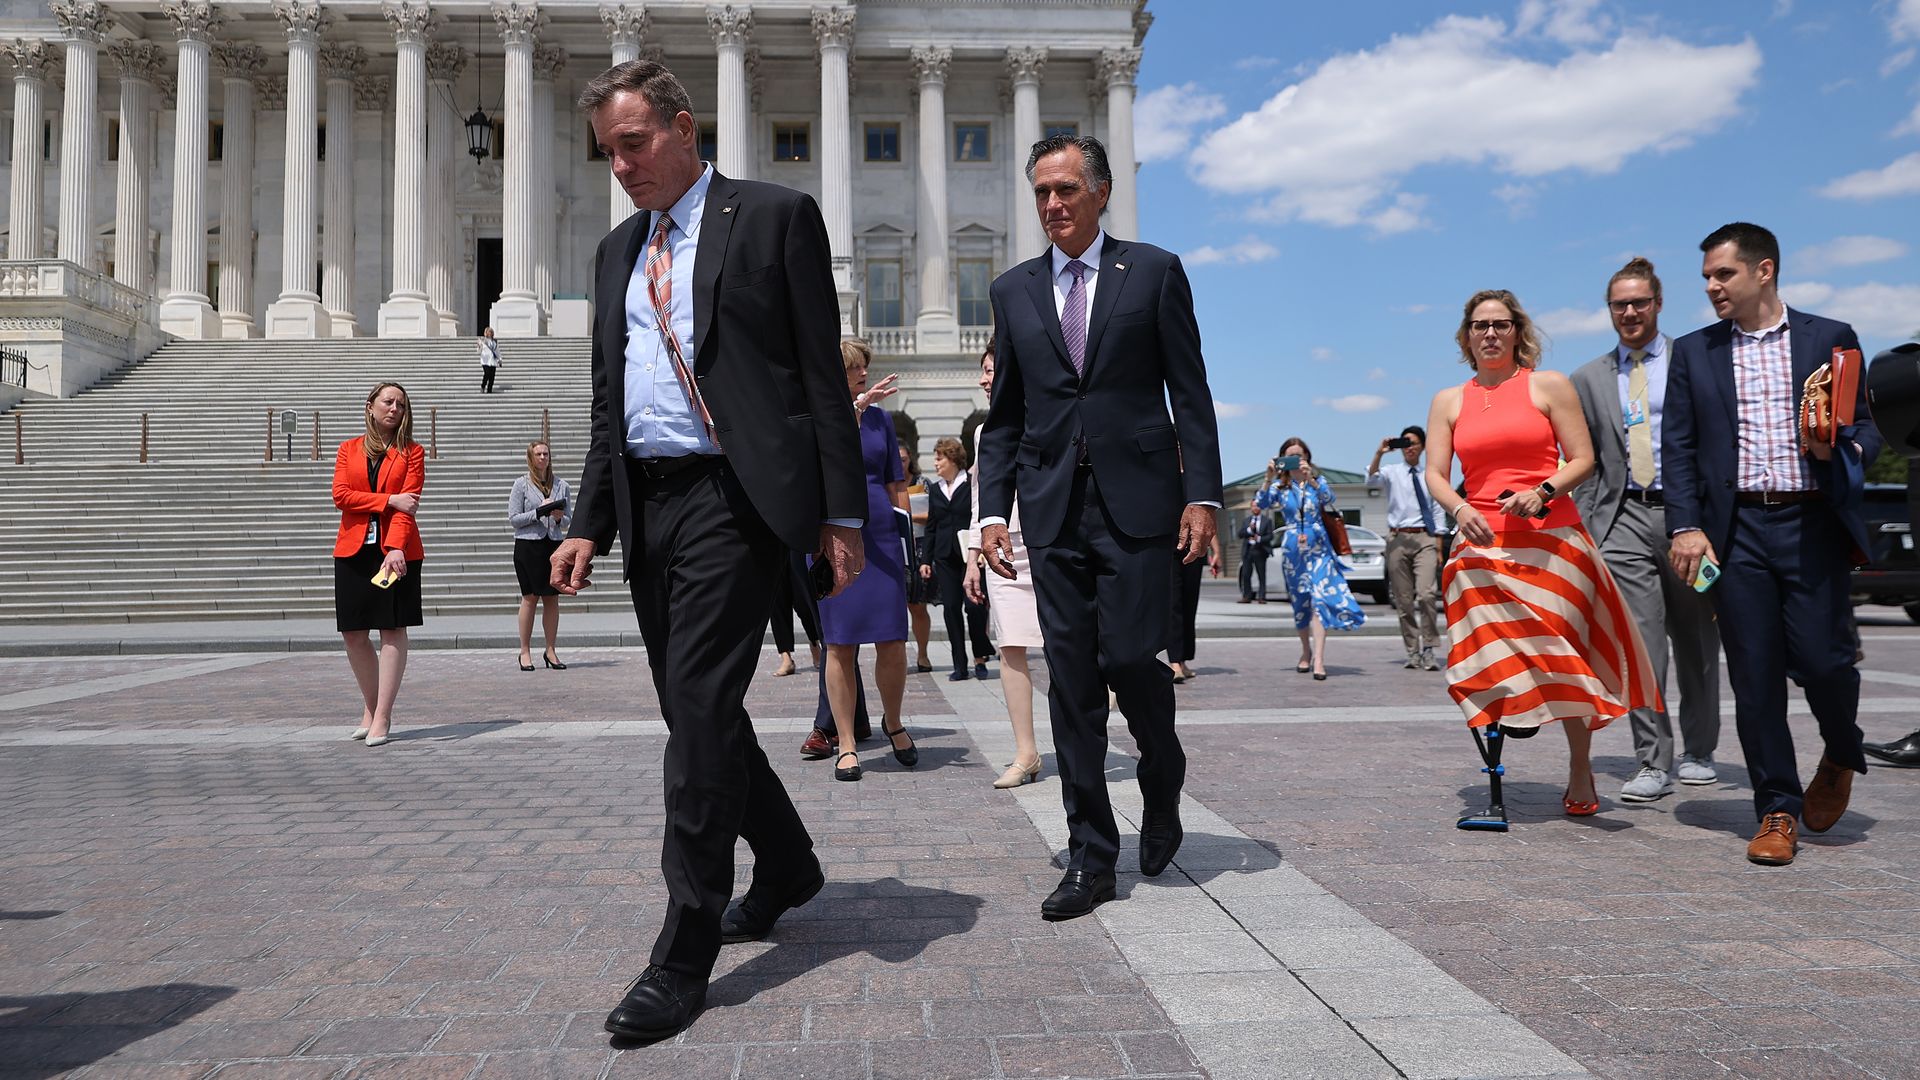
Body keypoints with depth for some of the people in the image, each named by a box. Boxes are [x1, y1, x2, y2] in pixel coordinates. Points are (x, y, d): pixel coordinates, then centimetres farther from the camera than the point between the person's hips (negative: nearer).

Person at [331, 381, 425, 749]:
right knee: (353, 632, 4)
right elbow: (341, 495, -1)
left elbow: (408, 504, -7)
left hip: (397, 550, -3)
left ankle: (382, 717, -1)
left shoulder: (412, 452, 5)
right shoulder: (348, 450, 13)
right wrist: (390, 500, -13)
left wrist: (396, 548, -20)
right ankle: (370, 708, 20)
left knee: (392, 630, -4)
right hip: (354, 550, 3)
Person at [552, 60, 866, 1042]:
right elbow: (606, 404, 20)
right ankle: (786, 866, 34)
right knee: (698, 712, 13)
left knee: (699, 708, -11)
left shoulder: (775, 217, 0)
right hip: (647, 507, 7)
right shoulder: (617, 251, 19)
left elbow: (822, 374, -4)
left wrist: (841, 514, -9)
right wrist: (589, 522, 11)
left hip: (732, 498, -7)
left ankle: (684, 953, -1)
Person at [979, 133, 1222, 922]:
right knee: (1071, 681, 2)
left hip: (1136, 500, -3)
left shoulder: (1154, 271, 6)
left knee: (1129, 658, -9)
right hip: (1054, 509, 3)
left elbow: (1190, 394, 2)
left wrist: (1202, 494, -7)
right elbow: (1003, 416, 13)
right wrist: (994, 508, 3)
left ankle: (1163, 781, 25)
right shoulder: (1013, 290, 13)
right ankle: (1091, 857, 12)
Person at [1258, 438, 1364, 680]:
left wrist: (1310, 479, -32)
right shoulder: (1280, 486, 4)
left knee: (1319, 599, -14)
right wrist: (1268, 479, -28)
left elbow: (1329, 498, -17)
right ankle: (1306, 652, 27)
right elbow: (1262, 504, -13)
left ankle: (1319, 660, -20)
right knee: (1300, 603, 8)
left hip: (1319, 548, -1)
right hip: (1292, 549, 1)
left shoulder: (1318, 481, 4)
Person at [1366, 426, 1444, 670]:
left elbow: (1435, 512, 16)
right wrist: (1379, 454, -30)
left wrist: (1439, 549, 12)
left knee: (1426, 593, -17)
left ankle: (1428, 649, -8)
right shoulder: (1392, 472, 7)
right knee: (1403, 599, 3)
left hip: (1425, 538, 0)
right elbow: (1371, 480, -16)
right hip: (1399, 538, 0)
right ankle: (1412, 651, 13)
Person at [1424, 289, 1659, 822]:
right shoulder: (1449, 402, 12)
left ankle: (1580, 774, 13)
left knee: (1560, 656, 0)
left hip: (1552, 541, -2)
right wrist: (1460, 509, -16)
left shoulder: (1549, 386, 7)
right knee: (1493, 661, -7)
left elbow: (1583, 460, 2)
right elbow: (1435, 474, 5)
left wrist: (1543, 492, -16)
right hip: (1481, 545, 2)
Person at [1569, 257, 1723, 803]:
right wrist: (1583, 523, 2)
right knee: (1640, 645, -8)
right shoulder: (1589, 377, 12)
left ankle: (1697, 753, 26)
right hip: (1624, 519, 1)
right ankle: (1653, 763, -3)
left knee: (1696, 643, 10)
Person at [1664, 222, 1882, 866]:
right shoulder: (1693, 353, 12)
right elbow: (1678, 447, 7)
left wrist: (1843, 448, -14)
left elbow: (1866, 429, 10)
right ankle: (1778, 811, 11)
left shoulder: (1831, 339, 9)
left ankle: (1841, 755, 27)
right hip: (1736, 531, 1)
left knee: (1821, 658, -7)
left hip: (1813, 525, -1)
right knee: (1754, 676, 0)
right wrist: (1686, 526, -5)